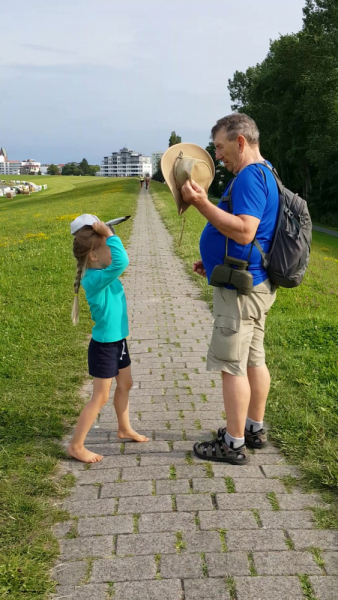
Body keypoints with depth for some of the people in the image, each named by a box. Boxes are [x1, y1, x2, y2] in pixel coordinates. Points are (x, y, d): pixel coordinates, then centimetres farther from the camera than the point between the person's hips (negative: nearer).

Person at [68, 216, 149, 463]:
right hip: (104, 346, -9)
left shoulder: (103, 273, -2)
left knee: (125, 385, 23)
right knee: (100, 397, 1)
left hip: (117, 341, 9)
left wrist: (104, 234, 0)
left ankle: (125, 429, 43)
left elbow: (117, 259, 18)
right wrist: (109, 234, -31)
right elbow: (121, 261, -44)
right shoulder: (95, 279, -29)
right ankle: (76, 446, 13)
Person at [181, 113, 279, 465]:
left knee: (231, 366, -3)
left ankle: (233, 444, 7)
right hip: (253, 284, 11)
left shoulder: (250, 176, -18)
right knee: (253, 360, 17)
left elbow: (244, 231, -30)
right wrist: (214, 262, 19)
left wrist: (202, 204, -30)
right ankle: (254, 429, 29)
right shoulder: (262, 173, 16)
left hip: (241, 289, -11)